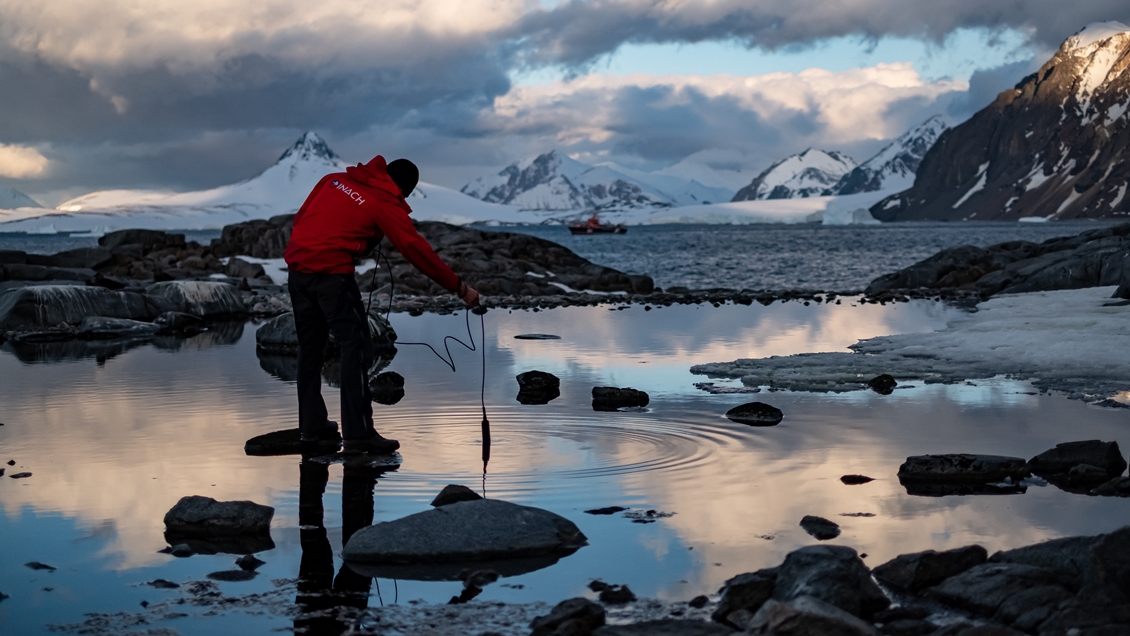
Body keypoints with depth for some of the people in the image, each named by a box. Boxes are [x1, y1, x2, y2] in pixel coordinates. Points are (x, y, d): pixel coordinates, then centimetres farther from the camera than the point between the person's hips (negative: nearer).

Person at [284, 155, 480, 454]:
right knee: (357, 348, -3)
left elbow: (301, 217, 16)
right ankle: (358, 434, -9)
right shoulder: (386, 204, -1)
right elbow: (417, 250, -3)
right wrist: (459, 287, 1)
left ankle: (312, 426, 22)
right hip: (331, 272, -7)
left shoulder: (335, 179, 16)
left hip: (296, 267, 7)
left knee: (310, 348, 17)